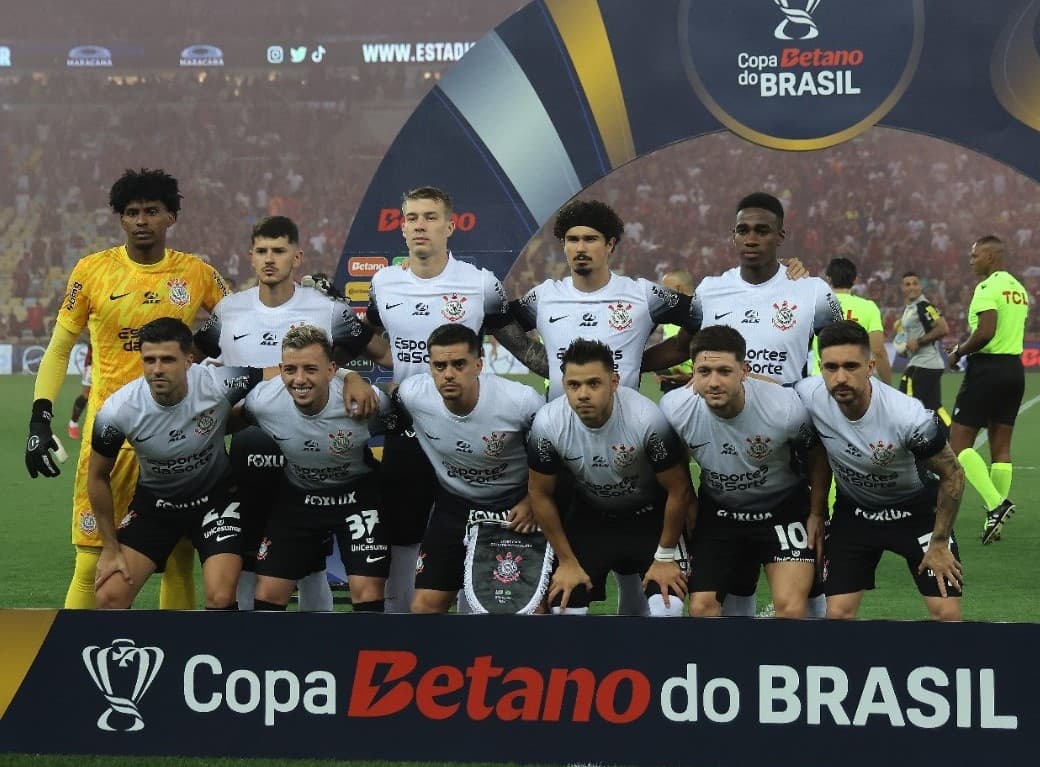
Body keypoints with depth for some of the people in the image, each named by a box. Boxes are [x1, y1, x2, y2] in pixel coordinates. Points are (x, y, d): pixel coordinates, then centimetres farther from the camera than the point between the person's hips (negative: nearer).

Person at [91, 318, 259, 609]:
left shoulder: (218, 385, -28)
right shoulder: (117, 410, -24)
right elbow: (98, 476, -6)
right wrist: (110, 548, -1)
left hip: (215, 495, -1)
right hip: (154, 500, 1)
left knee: (221, 598, -19)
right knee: (110, 596, -10)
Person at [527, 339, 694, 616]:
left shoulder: (647, 419, -31)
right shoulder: (548, 424, -23)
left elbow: (678, 490, -16)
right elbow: (540, 493, -6)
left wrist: (665, 557, -8)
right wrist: (567, 561, -2)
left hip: (649, 517, -2)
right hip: (590, 517, 2)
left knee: (668, 606, -19)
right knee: (564, 606, -9)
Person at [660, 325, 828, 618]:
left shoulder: (786, 407, -27)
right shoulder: (674, 409, -22)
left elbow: (818, 455, -6)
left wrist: (817, 515, 0)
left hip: (784, 509, -2)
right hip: (716, 513, 2)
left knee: (791, 608, -16)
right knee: (701, 607, -6)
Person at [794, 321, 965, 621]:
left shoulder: (910, 416, -32)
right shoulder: (807, 397, -25)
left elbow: (952, 476, -16)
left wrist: (939, 544, -10)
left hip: (916, 508, -2)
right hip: (853, 512, 2)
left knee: (946, 612, -10)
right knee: (838, 613, -6)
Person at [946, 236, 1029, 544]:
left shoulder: (987, 288, -13)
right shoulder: (1018, 288, 14)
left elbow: (986, 332, -24)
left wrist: (959, 352, -8)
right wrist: (966, 347, 15)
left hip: (987, 369, -8)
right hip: (1014, 367, 8)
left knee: (959, 442, -3)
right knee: (1001, 446, 9)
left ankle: (996, 503, -18)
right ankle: (995, 523, 9)